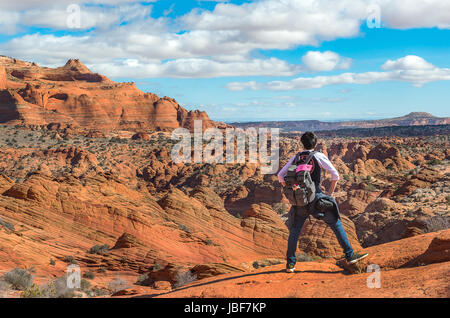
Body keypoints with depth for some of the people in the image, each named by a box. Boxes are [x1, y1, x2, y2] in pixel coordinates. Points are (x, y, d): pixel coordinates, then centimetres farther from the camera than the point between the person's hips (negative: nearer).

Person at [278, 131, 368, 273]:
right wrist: (330, 193, 5)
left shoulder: (295, 158, 10)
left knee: (294, 231, 14)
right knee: (336, 224, 7)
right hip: (316, 198, -3)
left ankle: (290, 264, 12)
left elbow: (280, 175, 13)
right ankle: (350, 255, 5)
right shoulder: (319, 156, 0)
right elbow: (335, 175, -6)